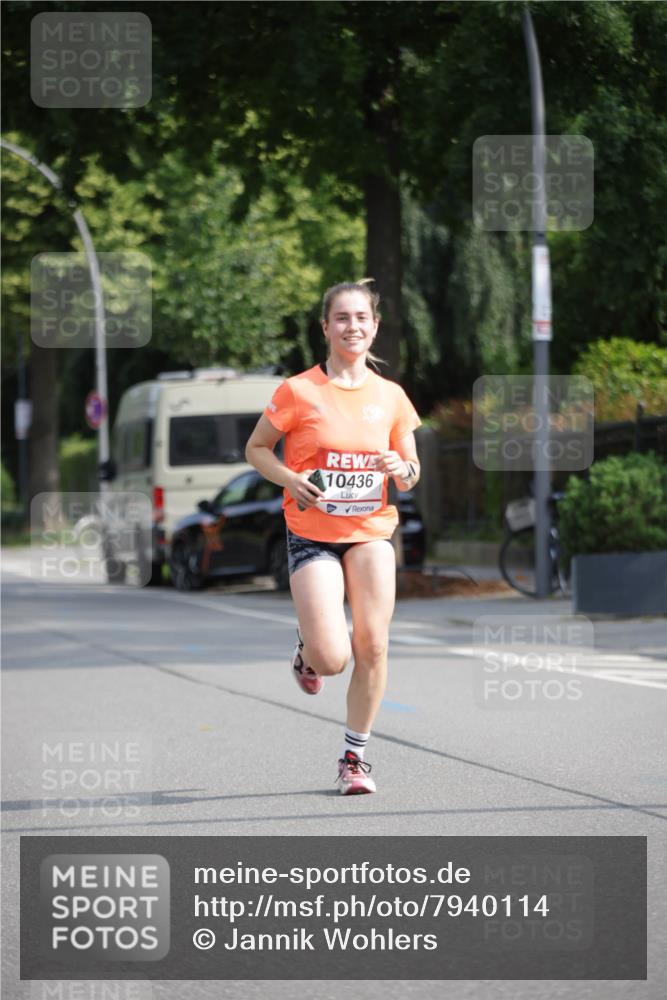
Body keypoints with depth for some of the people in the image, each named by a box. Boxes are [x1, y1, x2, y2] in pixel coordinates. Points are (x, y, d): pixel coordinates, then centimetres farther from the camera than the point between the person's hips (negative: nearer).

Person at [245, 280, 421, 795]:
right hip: (312, 534, -3)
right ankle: (307, 650, 24)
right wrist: (291, 479, -14)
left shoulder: (390, 396, 5)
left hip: (371, 533, 3)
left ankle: (355, 755, 11)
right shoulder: (298, 391, -5)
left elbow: (411, 471, 13)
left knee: (373, 647, -7)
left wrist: (402, 470, -11)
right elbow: (256, 448, 4)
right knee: (332, 658, -15)